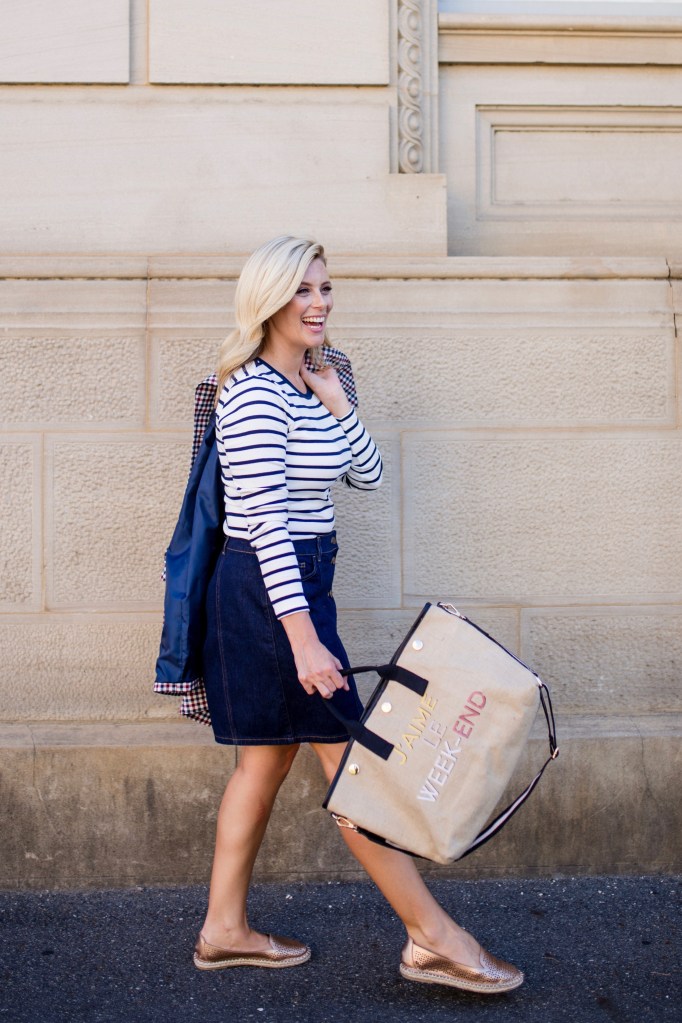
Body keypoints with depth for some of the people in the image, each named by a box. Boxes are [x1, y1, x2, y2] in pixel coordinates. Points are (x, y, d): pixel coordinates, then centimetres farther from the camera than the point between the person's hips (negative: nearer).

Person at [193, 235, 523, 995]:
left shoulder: (306, 385, 11)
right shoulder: (254, 392, -17)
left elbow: (367, 476, 13)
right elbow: (266, 523, -23)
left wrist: (336, 403, -1)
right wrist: (304, 639, -26)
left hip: (295, 578, 10)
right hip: (270, 587, -10)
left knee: (267, 758, 15)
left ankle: (224, 930, 29)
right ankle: (433, 939, 12)